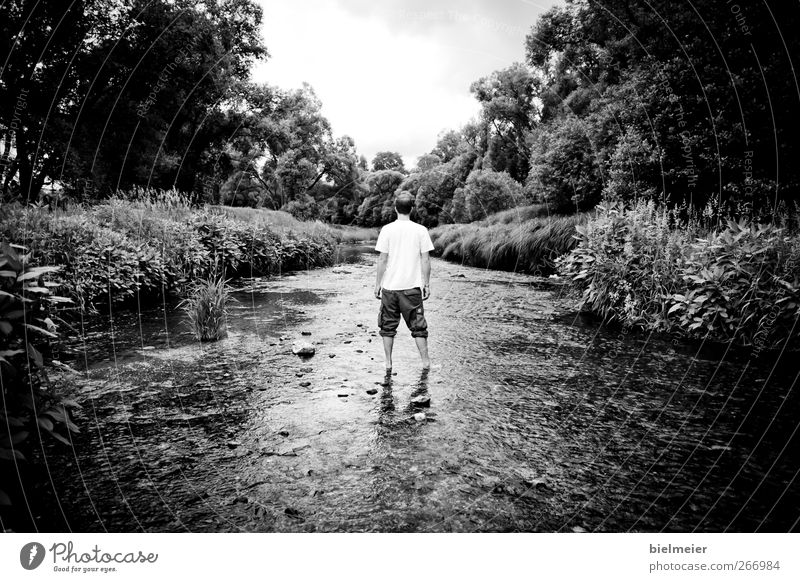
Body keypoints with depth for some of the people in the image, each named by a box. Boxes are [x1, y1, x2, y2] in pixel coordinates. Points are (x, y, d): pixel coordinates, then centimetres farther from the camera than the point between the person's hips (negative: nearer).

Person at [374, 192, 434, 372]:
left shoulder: (387, 230, -4)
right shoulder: (421, 230, -3)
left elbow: (382, 260, -4)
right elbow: (425, 260, -2)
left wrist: (377, 284, 3)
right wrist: (427, 284, 6)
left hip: (389, 286, 0)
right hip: (412, 287, 0)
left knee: (388, 326, 11)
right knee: (418, 325, 10)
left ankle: (388, 363, 15)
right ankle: (425, 361, 13)